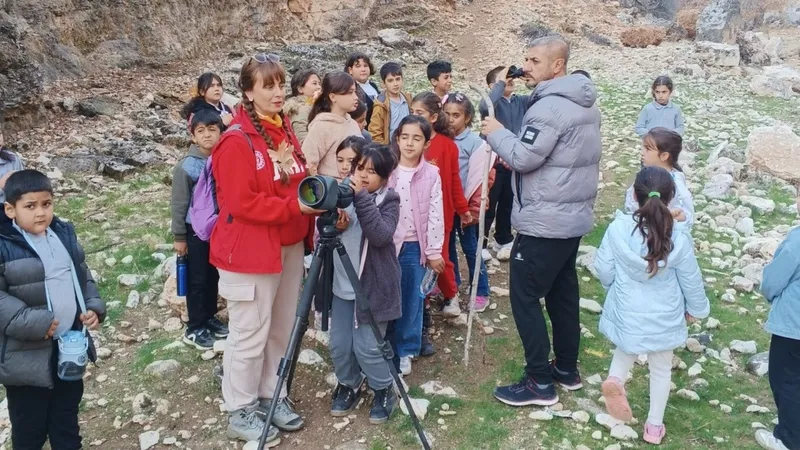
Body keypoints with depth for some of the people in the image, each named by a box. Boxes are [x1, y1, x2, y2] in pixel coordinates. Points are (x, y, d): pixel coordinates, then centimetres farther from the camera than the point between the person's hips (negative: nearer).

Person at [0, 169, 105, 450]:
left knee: (67, 415, 22)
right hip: (27, 355, -5)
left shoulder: (64, 234, 4)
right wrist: (31, 323, -25)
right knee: (29, 427, 12)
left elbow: (82, 276, 12)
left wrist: (94, 307, -2)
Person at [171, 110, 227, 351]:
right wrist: (179, 237, -6)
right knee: (197, 280, 7)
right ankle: (195, 328, 19)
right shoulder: (187, 166, -14)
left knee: (214, 277, 16)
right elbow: (179, 204, -9)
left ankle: (210, 317, 33)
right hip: (196, 230, -3)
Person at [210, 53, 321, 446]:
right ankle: (241, 412, 21)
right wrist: (296, 206, -24)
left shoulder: (285, 132, 9)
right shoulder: (236, 141, -16)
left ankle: (271, 395, 34)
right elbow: (242, 203, -21)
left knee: (282, 329, 17)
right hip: (250, 251, -8)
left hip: (289, 246, 8)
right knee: (250, 335, 3)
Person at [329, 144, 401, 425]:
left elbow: (381, 236, -24)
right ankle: (348, 385, 34)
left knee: (367, 346, -3)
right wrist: (335, 225, -17)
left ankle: (384, 391, 22)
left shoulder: (389, 201, -7)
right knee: (339, 345, 8)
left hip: (373, 286, -4)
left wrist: (362, 198, -27)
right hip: (341, 284, 4)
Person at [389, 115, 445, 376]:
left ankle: (405, 351, 25)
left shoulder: (431, 174, -3)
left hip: (415, 246, 0)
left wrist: (434, 252, -3)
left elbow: (435, 215, -2)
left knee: (411, 300, 9)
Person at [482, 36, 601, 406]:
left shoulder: (550, 106, -20)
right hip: (573, 217, 10)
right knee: (563, 293, 17)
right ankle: (567, 369, 29)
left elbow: (523, 157, -22)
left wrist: (496, 132, -6)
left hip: (543, 222, -10)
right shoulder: (584, 105, 13)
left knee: (525, 296, -1)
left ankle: (539, 382, 6)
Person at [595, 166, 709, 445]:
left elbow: (603, 269, -7)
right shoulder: (678, 239, -17)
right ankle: (654, 426, 30)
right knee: (661, 368, 19)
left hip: (627, 313, 1)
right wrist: (697, 308, 15)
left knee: (628, 349, 30)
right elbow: (691, 281, -4)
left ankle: (615, 378, 2)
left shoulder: (618, 228, -18)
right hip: (664, 317, 0)